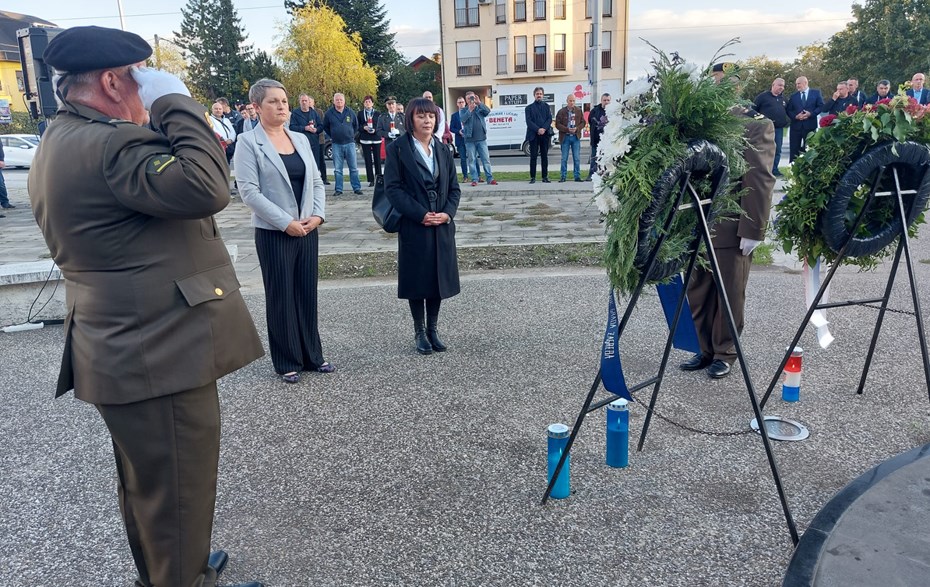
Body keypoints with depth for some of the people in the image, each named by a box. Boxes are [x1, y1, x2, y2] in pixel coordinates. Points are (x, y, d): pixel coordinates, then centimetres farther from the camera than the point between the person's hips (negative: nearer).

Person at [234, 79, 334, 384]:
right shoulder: (249, 143, -6)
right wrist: (285, 222, -18)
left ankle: (312, 355, 24)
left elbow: (316, 181, 11)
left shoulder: (300, 139, 10)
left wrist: (318, 214, -5)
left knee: (308, 293, 11)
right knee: (281, 297, 5)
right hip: (274, 232, -5)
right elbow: (248, 190, -14)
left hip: (308, 229, 5)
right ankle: (287, 362, 18)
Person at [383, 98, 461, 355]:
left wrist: (447, 213, -8)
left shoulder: (443, 150, 11)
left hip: (442, 226, 4)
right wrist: (421, 214, -17)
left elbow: (454, 187, 10)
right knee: (417, 278, 4)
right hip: (413, 226, -4)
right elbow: (393, 187, -11)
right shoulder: (397, 149, -4)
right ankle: (419, 332, 17)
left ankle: (433, 328, 22)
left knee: (439, 276, 8)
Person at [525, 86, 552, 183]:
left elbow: (550, 119, 3)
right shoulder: (529, 108, 7)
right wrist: (538, 129, -16)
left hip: (545, 134, 2)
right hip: (533, 135, -2)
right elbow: (529, 121, -4)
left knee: (544, 156, 4)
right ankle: (532, 177, 1)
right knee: (533, 156, -2)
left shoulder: (546, 106, 14)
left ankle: (545, 177, 8)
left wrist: (544, 128, -14)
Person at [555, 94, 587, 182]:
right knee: (564, 158, 3)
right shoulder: (561, 112, -2)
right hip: (565, 137, -1)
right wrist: (567, 129, -17)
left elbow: (583, 122, 7)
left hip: (576, 137, 2)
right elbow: (557, 124, -5)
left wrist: (577, 128, -12)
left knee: (577, 158, 3)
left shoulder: (579, 111, 5)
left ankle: (577, 176, 9)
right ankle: (563, 177, 9)